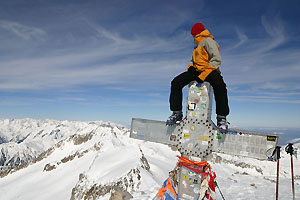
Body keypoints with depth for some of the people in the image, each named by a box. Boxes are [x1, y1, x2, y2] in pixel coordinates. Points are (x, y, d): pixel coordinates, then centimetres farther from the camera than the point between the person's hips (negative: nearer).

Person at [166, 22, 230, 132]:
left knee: (219, 85, -39)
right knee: (176, 82, -13)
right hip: (196, 70, 8)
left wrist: (204, 74, -23)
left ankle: (221, 117, -28)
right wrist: (191, 66, 3)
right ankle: (177, 113, -12)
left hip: (209, 70, -7)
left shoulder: (208, 41, -1)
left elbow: (216, 59, -14)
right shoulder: (197, 46, 27)